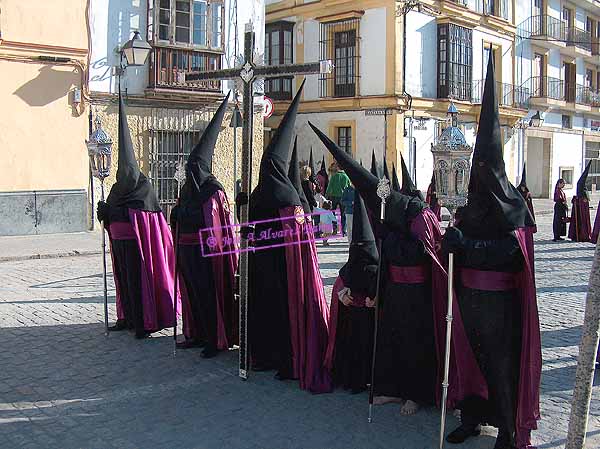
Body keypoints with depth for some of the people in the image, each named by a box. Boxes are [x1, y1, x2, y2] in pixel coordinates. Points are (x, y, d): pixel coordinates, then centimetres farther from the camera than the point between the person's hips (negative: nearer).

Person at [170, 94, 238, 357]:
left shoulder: (214, 192, -12)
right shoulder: (187, 190, 10)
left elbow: (222, 226, -14)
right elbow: (177, 220, 19)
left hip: (208, 253, -8)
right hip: (187, 252, 8)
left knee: (210, 295, -1)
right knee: (192, 293, 14)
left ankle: (216, 340, 9)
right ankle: (197, 335, 27)